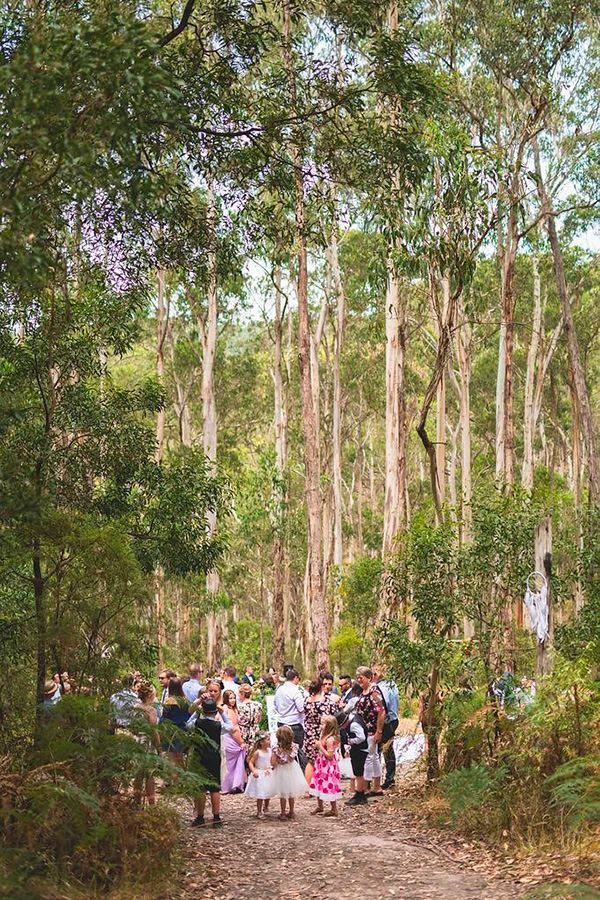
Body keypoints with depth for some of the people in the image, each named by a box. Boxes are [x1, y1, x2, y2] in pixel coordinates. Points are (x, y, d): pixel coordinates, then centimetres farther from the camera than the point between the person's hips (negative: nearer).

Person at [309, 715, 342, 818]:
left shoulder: (330, 739, -24)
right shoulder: (324, 737, 6)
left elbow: (330, 756, -26)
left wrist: (320, 746, -24)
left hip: (328, 767, -10)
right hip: (321, 765, 10)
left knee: (329, 786, -1)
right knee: (318, 785, 17)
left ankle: (334, 810, 11)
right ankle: (319, 806, 32)